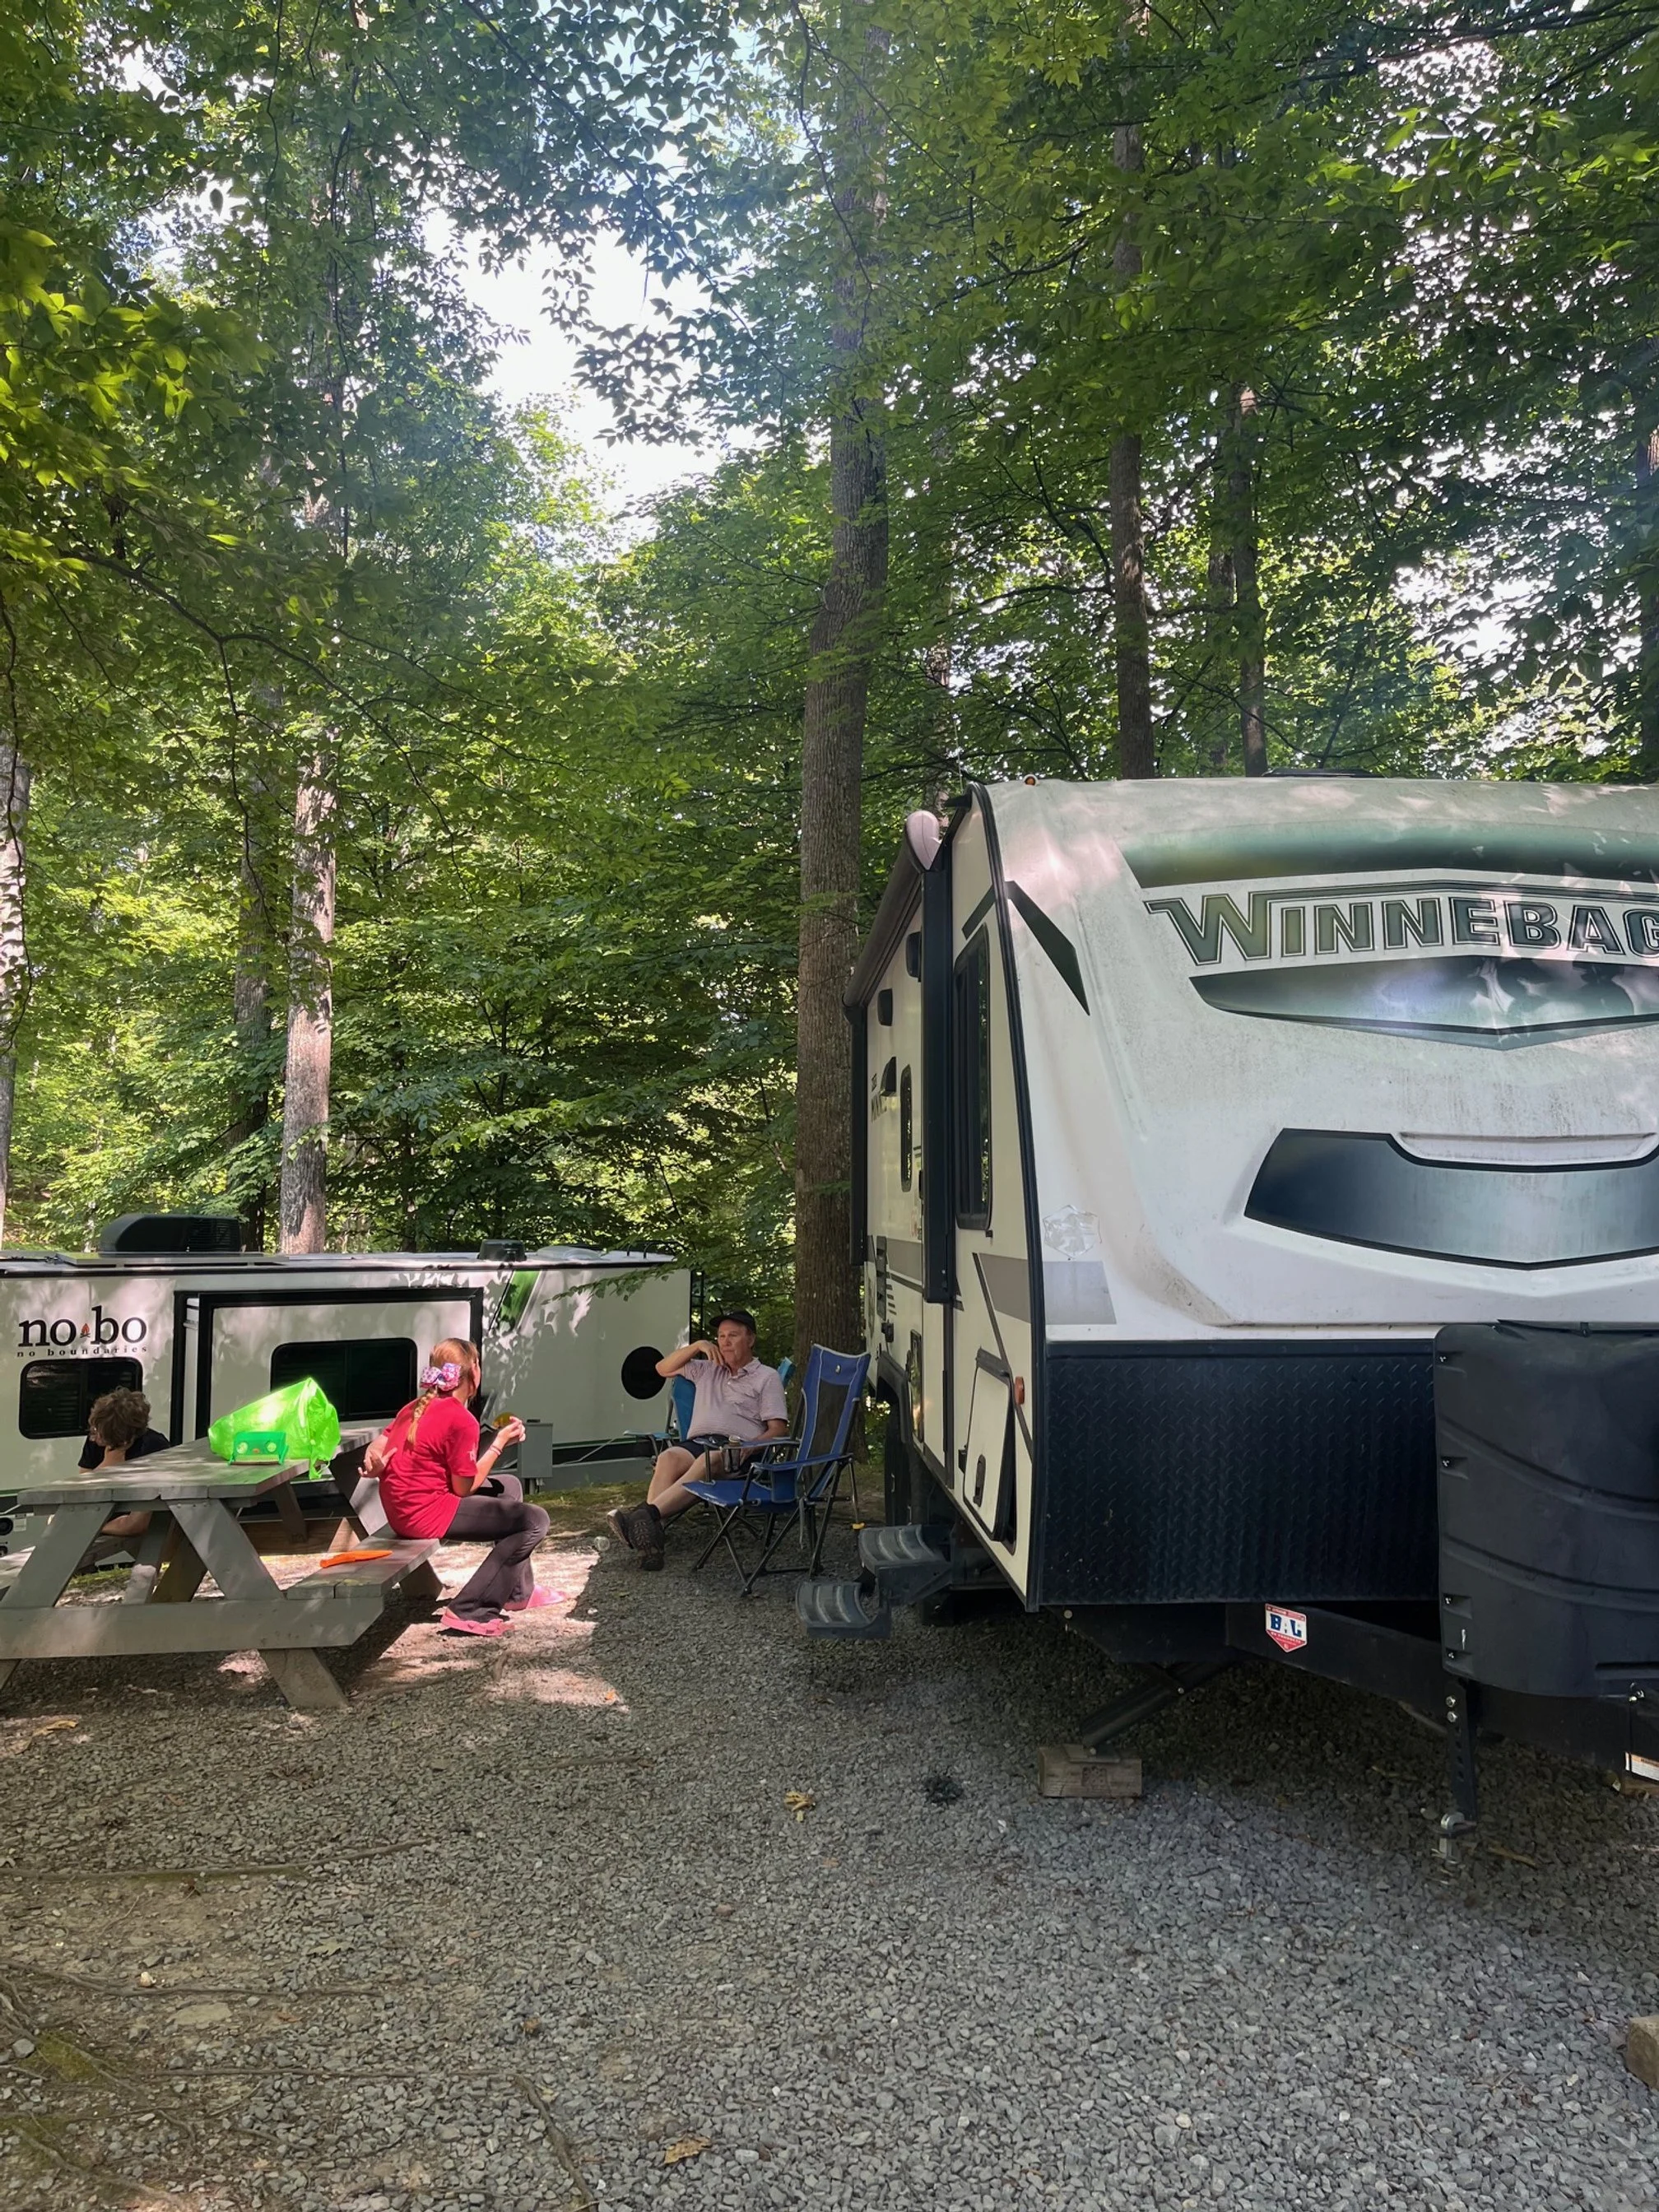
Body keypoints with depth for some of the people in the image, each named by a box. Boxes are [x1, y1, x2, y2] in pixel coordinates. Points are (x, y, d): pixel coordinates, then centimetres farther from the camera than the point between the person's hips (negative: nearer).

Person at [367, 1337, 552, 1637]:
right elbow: (465, 1487, -12)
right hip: (426, 1513, -10)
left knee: (509, 1486, 25)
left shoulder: (416, 1407, 11)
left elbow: (378, 1446, 5)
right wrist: (499, 1444, -4)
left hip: (398, 1508, 10)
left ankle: (519, 1592, 28)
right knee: (535, 1520, -9)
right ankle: (469, 1611, -10)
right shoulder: (462, 1420, -16)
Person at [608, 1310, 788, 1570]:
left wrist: (749, 1448, -15)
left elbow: (778, 1429, 5)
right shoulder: (707, 1369, 33)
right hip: (697, 1443, 4)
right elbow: (663, 1369, 28)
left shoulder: (767, 1377, 16)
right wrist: (698, 1346, 15)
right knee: (668, 1458, -33)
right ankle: (650, 1535, -51)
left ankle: (647, 1514, -59)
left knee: (709, 1460, -40)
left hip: (735, 1447, -4)